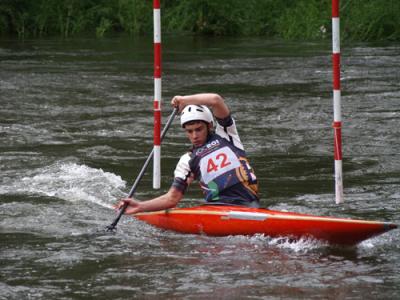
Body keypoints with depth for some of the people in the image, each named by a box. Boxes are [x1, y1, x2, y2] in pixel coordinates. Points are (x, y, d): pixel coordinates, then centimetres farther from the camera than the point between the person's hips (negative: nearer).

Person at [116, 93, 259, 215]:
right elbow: (172, 198, 14)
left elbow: (216, 100, 1)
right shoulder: (188, 161, 18)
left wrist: (184, 100, 12)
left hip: (247, 205, -2)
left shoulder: (224, 134, 15)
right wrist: (140, 206, 3)